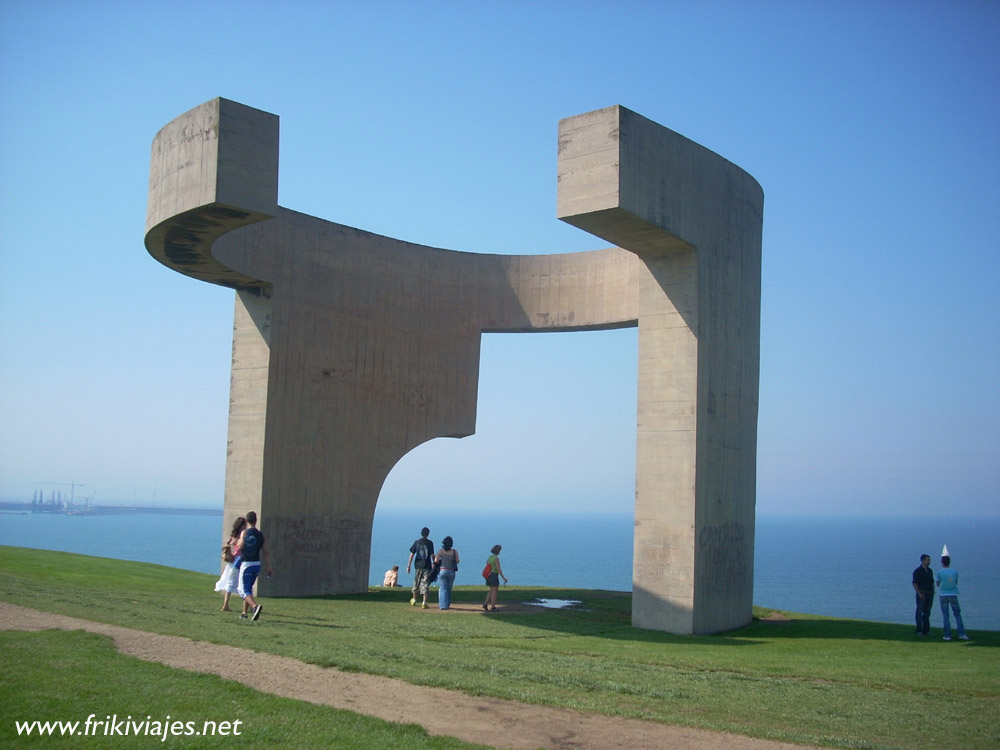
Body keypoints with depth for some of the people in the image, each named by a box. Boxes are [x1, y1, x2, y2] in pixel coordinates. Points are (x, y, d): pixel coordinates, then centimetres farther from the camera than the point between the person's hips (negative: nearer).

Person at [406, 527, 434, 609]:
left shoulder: (416, 542, 2)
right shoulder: (430, 543, -6)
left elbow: (412, 554, 1)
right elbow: (432, 555, -8)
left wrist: (408, 566, 3)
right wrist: (434, 563, 9)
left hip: (418, 566, 3)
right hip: (427, 566, -3)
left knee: (416, 583, 18)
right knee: (425, 584, -1)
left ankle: (414, 600, 33)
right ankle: (424, 603, -8)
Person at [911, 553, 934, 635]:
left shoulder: (930, 571, 12)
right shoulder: (918, 571, -8)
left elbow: (932, 582, 20)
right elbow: (914, 583, -11)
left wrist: (933, 592, 9)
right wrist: (919, 593, -17)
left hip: (929, 594, 7)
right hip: (922, 594, -7)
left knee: (927, 613, 9)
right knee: (920, 612, -4)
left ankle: (926, 630, 14)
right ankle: (919, 630, -3)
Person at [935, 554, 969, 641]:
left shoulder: (940, 572, -8)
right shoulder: (955, 571, -1)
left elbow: (938, 584, 2)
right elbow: (956, 582, 9)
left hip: (944, 595, -1)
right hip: (953, 594, 1)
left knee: (946, 616, 4)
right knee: (957, 614, 7)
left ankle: (947, 635, 2)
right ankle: (961, 634, 0)